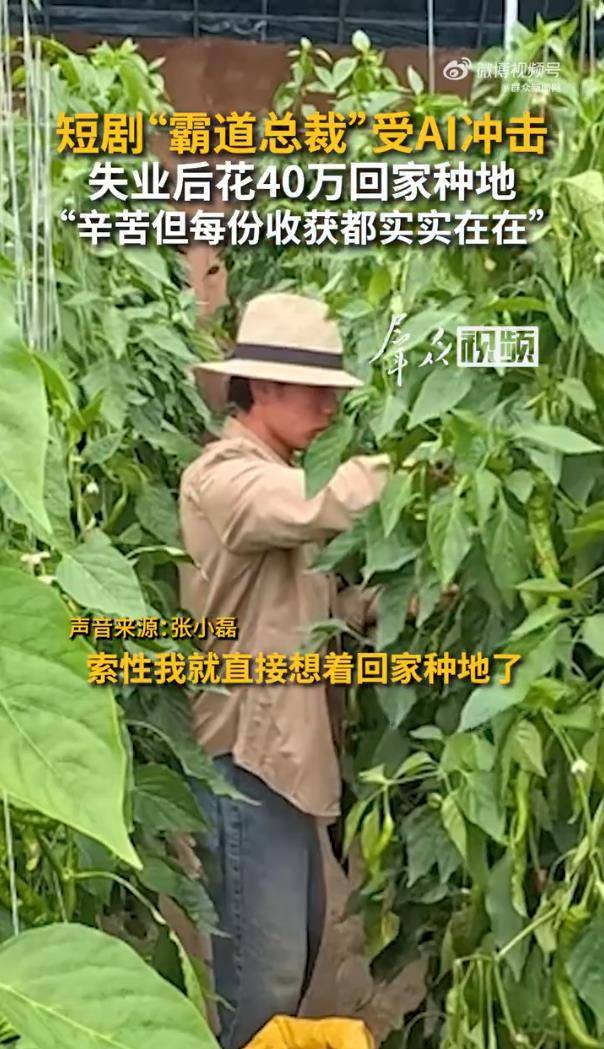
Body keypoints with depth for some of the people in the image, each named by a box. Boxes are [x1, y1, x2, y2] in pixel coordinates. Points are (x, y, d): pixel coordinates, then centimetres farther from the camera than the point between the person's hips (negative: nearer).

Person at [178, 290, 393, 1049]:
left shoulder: (277, 481, 15)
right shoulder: (223, 477, -17)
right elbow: (328, 508, -38)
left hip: (286, 748, 10)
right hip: (246, 753, -10)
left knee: (300, 939, 21)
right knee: (265, 968, -1)